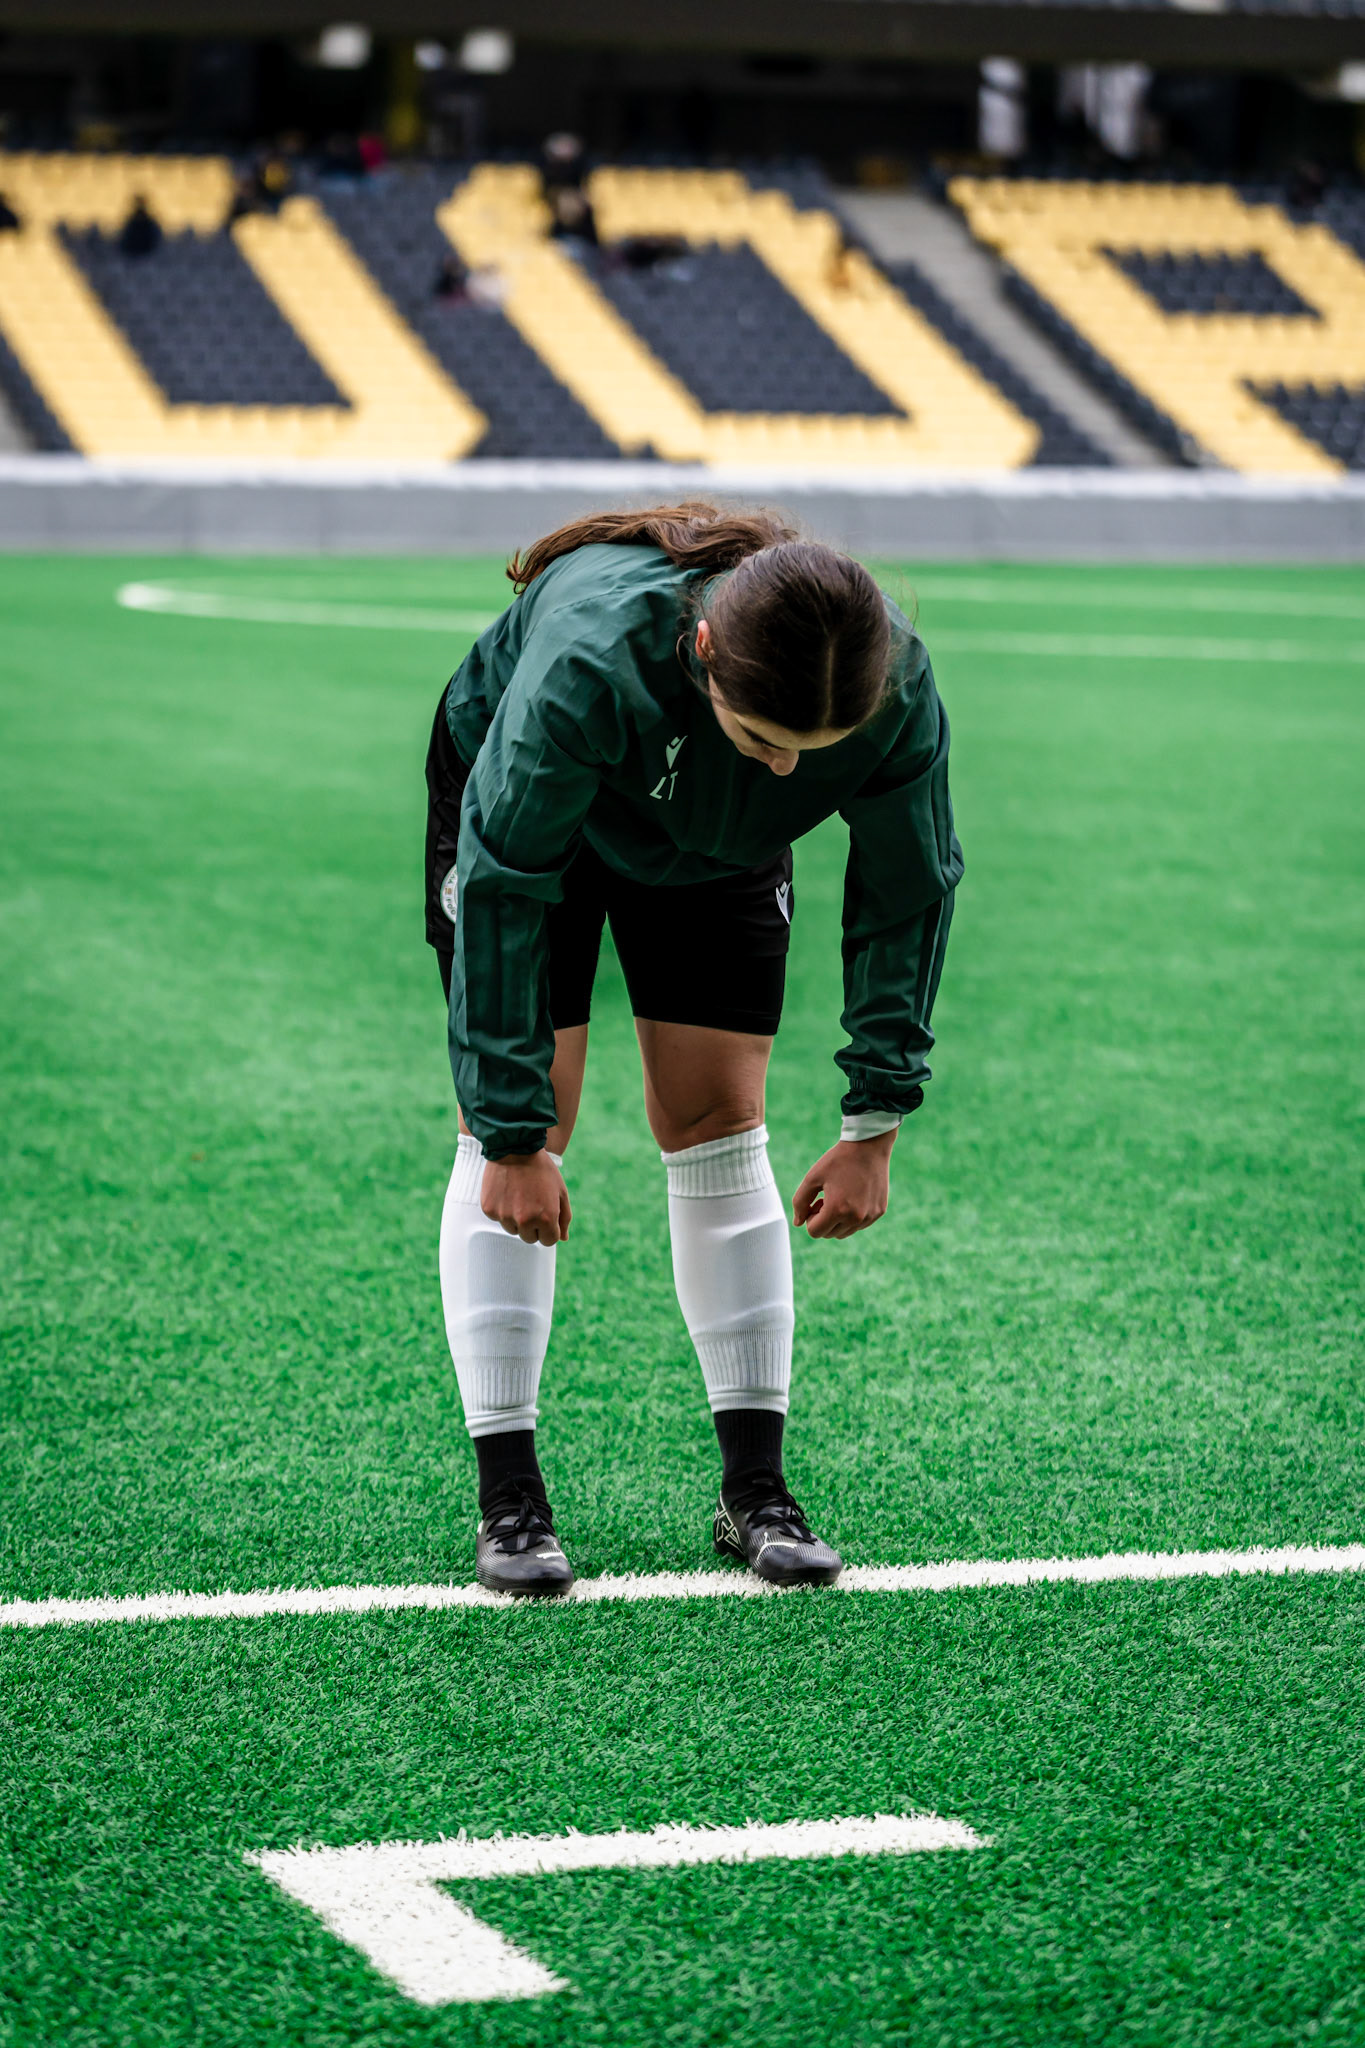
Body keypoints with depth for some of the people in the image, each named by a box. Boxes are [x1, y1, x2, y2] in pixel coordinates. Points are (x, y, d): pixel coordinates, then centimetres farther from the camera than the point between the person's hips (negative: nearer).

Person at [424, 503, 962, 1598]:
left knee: (719, 1126, -3)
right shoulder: (586, 661, -45)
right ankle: (508, 1498, -6)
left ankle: (755, 1487, 4)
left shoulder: (897, 688, -34)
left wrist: (875, 1124, -16)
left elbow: (911, 891, -18)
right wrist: (514, 1136, -33)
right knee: (510, 1130, -10)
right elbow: (502, 889, -35)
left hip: (719, 848, 3)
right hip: (523, 811, -3)